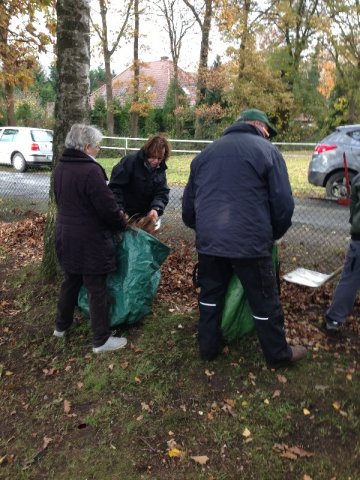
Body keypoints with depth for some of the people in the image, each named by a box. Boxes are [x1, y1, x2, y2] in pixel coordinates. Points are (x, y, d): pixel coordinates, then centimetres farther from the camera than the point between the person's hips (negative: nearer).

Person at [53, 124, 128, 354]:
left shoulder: (60, 167, 6)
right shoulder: (90, 170, -23)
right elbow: (108, 207, -22)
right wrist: (122, 223, -1)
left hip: (66, 235, 9)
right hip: (89, 240, -8)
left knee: (71, 281, 23)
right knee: (97, 288, 3)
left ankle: (62, 325, 39)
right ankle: (102, 339, 14)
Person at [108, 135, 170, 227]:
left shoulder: (160, 169, 1)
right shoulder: (130, 161, -17)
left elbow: (162, 192, -4)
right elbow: (115, 186, -20)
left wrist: (156, 208, -25)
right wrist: (119, 210, -30)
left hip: (148, 216, 5)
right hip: (127, 216, -5)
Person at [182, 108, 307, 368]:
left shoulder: (206, 152, 16)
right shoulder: (267, 150, 1)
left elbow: (189, 201, 18)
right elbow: (283, 203, -3)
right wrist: (273, 234, 12)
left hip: (208, 240, 5)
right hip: (250, 241, -4)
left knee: (211, 294, 21)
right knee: (265, 301, 11)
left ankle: (208, 347, 33)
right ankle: (278, 354, 28)